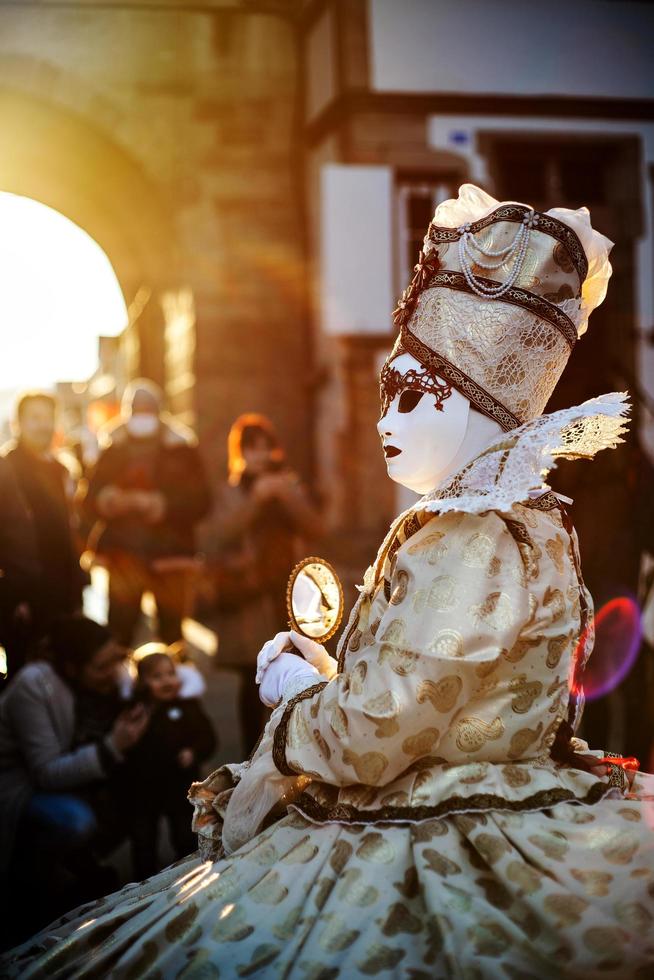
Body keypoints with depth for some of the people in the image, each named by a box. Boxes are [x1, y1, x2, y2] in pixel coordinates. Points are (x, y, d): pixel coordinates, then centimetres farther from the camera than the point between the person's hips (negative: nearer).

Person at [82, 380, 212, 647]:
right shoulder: (113, 451, 13)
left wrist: (161, 505, -16)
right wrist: (106, 501, -14)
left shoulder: (181, 450, 7)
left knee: (173, 633, -4)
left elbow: (200, 502, -1)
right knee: (119, 631, -7)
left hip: (169, 554, -1)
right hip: (124, 552, 1)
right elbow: (90, 503, 9)